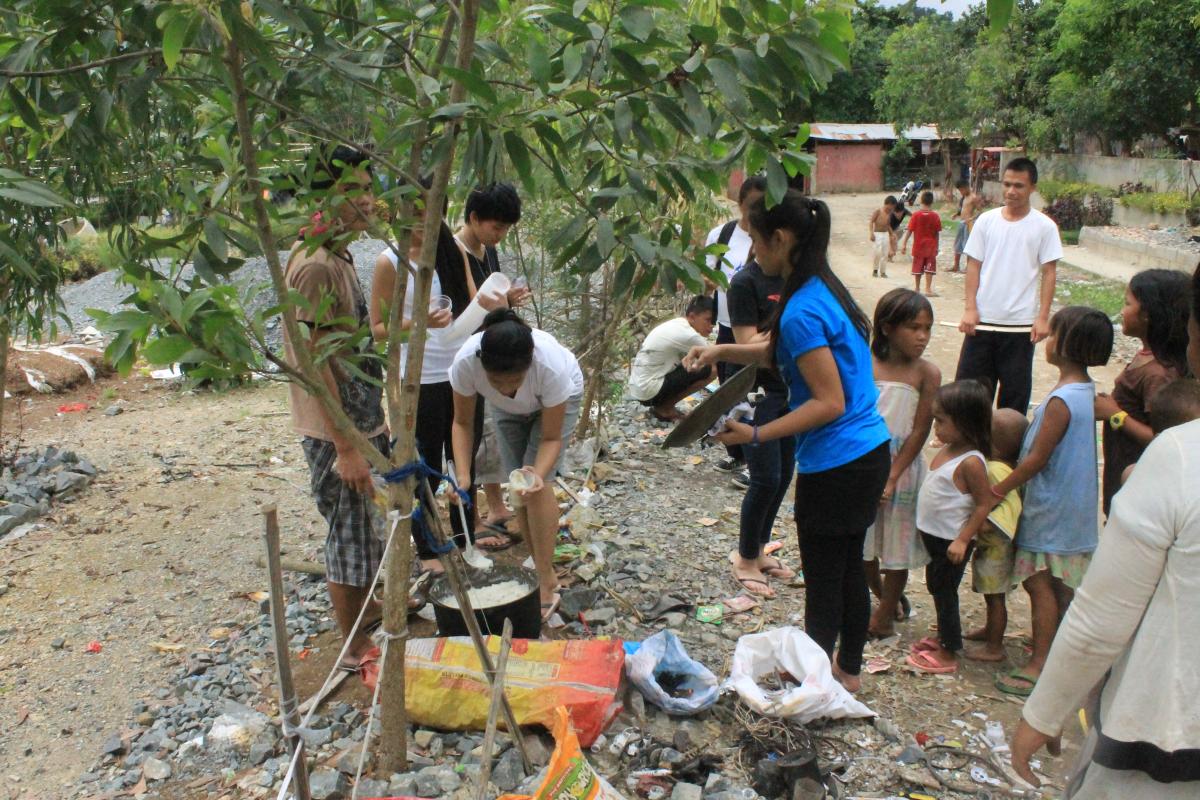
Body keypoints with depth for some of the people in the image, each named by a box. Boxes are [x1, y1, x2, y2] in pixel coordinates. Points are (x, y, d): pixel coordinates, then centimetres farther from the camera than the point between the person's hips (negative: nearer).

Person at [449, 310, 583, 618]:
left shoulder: (551, 366, -44)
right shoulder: (466, 361, -39)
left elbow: (551, 438, -29)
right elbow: (463, 423, -21)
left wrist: (538, 474, -46)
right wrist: (463, 474, -34)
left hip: (558, 398, -3)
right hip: (508, 409, 3)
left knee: (535, 483, -15)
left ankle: (546, 583, -8)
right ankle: (538, 561, 17)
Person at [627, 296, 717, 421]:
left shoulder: (676, 325, 9)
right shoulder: (687, 334, -18)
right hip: (648, 392, -10)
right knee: (710, 369, -12)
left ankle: (662, 404, 12)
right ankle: (665, 408, -2)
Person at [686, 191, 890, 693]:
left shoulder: (801, 311, -23)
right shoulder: (825, 287, 6)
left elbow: (829, 403, -24)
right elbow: (779, 353, 18)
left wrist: (756, 435, -21)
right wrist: (721, 351, 6)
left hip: (835, 465, -9)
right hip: (870, 451, 10)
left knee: (823, 580, 7)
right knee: (849, 566, 22)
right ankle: (849, 669, 38)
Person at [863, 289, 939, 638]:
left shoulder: (927, 373, -10)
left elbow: (920, 432, -10)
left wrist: (892, 477, -13)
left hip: (903, 467, -2)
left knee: (898, 544, 9)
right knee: (863, 543, 13)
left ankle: (884, 616, 28)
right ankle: (888, 599, 38)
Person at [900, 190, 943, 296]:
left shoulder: (916, 215, -8)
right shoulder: (935, 216, -5)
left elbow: (909, 230, -10)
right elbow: (937, 233, -1)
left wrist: (904, 244, -8)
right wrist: (937, 246, 9)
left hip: (918, 246, 0)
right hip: (931, 247, 0)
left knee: (918, 267, 12)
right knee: (929, 268, 1)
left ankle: (917, 288, 23)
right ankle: (928, 289, -7)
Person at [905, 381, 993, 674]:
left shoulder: (971, 462, -24)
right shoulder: (947, 450, 2)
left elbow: (984, 504, -21)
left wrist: (962, 540, -22)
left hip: (951, 540, -9)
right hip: (935, 535, 9)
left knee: (944, 591, 2)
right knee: (936, 587, 21)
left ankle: (948, 653, 15)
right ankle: (944, 637, 39)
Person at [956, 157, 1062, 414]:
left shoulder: (1044, 226, -1)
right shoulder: (986, 220, 4)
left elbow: (1048, 273, -1)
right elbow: (974, 265, 5)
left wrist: (1043, 317, -8)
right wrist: (970, 308, -3)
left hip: (1021, 324, -2)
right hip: (982, 320, 2)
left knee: (1015, 390, 8)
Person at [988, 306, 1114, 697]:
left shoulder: (1060, 401, -24)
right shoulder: (1086, 390, 5)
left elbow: (1037, 459, -21)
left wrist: (1001, 488, -8)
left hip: (1051, 510, -9)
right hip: (1074, 507, 9)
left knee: (1039, 583, -1)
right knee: (1061, 586, 17)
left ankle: (1039, 664, 6)